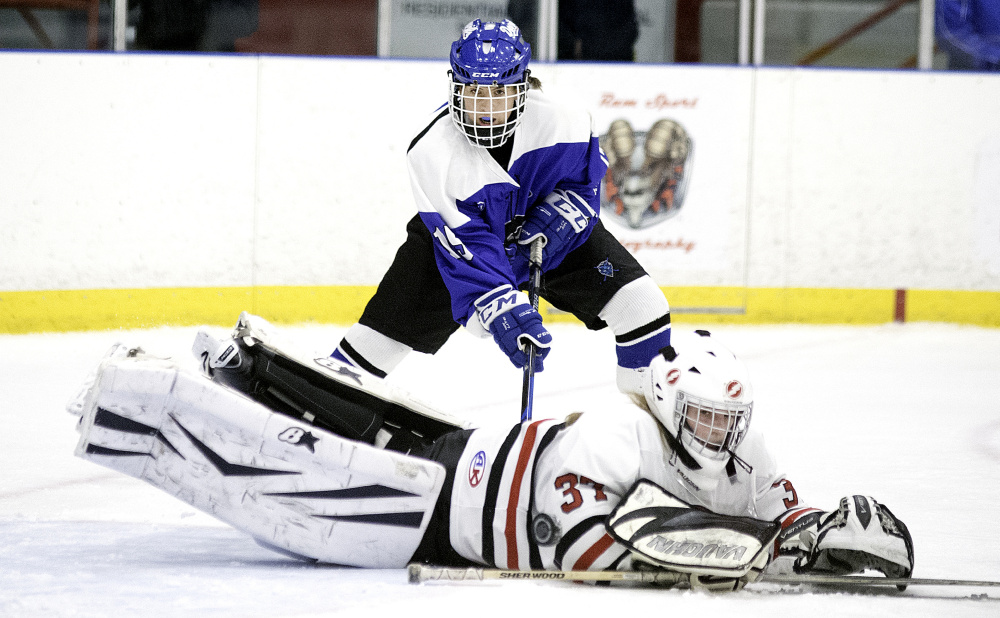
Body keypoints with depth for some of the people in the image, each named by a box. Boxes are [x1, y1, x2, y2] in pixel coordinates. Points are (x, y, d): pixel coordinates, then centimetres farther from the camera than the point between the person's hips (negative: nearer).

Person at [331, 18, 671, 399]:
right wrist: (502, 312, -46)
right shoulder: (431, 153, -32)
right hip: (458, 235, -1)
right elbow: (465, 247, -34)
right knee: (390, 324, -7)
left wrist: (540, 232, -26)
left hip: (550, 231, 1)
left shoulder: (561, 121, -29)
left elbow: (583, 182, -11)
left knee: (638, 301, -12)